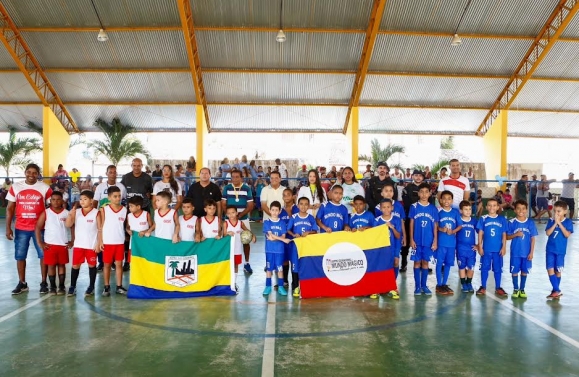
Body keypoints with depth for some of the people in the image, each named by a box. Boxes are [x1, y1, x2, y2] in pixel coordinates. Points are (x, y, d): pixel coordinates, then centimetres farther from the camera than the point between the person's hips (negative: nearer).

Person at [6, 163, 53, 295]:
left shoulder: (45, 188, -4)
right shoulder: (15, 187, 2)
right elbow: (10, 208, 5)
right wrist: (8, 228, 0)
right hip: (20, 228, 2)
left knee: (43, 255, 3)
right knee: (20, 256, 8)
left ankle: (44, 283, 15)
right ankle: (22, 283, 21)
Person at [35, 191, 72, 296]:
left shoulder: (67, 213, 2)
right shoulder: (46, 213, -1)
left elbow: (73, 227, 7)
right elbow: (38, 227, -2)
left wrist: (72, 241, 0)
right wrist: (40, 242, -7)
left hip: (63, 244, 1)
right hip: (50, 244, -1)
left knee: (62, 265, 8)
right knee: (51, 265, 5)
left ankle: (61, 286, 14)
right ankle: (52, 287, 14)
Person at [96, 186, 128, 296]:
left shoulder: (124, 210, 2)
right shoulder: (104, 209, -2)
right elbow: (101, 227, -1)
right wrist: (100, 241, -5)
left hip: (120, 242, 2)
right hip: (107, 242, -1)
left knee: (119, 264, 7)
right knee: (107, 264, 8)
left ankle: (119, 287, 15)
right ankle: (106, 287, 17)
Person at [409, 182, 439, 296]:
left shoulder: (433, 209, 3)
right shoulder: (414, 207, -1)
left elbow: (435, 226, 4)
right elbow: (411, 224, 0)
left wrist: (435, 241, 0)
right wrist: (411, 239, -5)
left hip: (429, 241, 1)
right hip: (417, 240, -1)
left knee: (425, 262, 9)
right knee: (417, 262, 5)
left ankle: (424, 285, 19)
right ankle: (417, 286, 13)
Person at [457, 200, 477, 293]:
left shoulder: (474, 221, 1)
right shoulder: (458, 220, -7)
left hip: (471, 249, 2)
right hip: (461, 249, -2)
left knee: (471, 267, 8)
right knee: (462, 267, 8)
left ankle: (469, 284, 26)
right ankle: (463, 284, 21)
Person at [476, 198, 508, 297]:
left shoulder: (502, 220, 1)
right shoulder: (483, 219, -1)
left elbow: (504, 235, 3)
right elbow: (480, 233, 0)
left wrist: (504, 247, -1)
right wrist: (480, 247, -3)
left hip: (498, 249, 1)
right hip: (486, 249, -1)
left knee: (498, 269, 9)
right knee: (484, 268, 7)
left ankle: (498, 288, 22)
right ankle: (483, 287, 18)